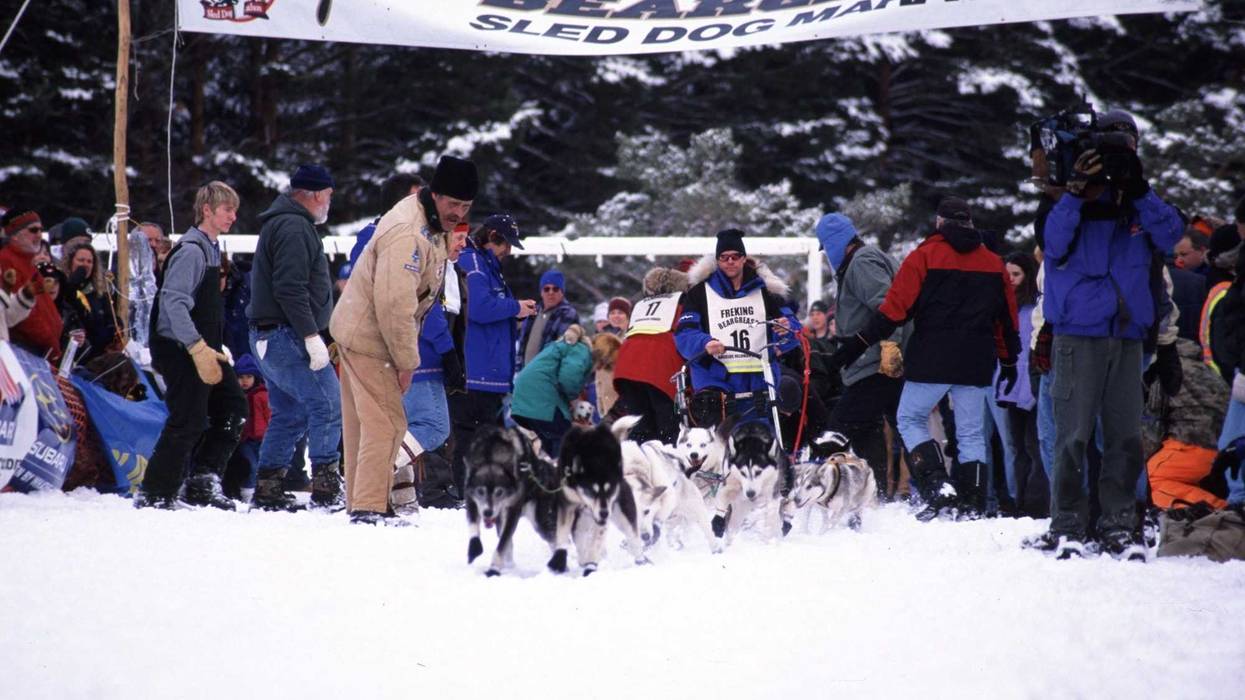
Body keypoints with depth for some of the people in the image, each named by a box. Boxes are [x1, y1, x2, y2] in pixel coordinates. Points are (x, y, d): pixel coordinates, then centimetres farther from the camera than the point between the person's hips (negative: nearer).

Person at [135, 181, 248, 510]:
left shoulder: (210, 249, 16)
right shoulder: (191, 251, -16)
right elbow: (173, 302, -25)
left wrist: (214, 349, 19)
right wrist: (199, 349, -29)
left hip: (202, 349, 10)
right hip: (181, 350, -10)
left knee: (233, 406, 8)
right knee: (189, 421, -9)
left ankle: (203, 483, 11)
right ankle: (155, 495, -2)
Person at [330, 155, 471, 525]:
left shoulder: (430, 226, 7)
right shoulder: (407, 234, -27)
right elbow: (395, 304, -29)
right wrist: (407, 360, -22)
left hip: (359, 332, 11)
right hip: (369, 338, -11)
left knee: (365, 423, 16)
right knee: (386, 423, -10)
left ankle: (361, 502, 23)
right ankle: (369, 506, -10)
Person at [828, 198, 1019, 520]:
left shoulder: (925, 255, -3)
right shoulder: (994, 263, 12)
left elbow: (895, 308, -9)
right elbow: (1008, 318, 16)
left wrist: (860, 343, -6)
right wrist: (1009, 360, 25)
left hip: (932, 360, -4)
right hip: (977, 363, 4)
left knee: (910, 419, 7)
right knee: (971, 433, 9)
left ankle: (938, 488, -10)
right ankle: (974, 503, 2)